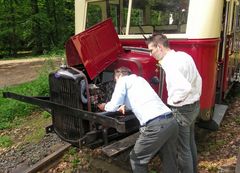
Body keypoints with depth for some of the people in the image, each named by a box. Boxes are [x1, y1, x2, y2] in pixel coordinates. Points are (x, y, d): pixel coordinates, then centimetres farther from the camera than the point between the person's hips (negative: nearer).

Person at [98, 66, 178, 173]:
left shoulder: (123, 80, 9)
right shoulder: (140, 79, 31)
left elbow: (113, 106, 4)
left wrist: (104, 107, 24)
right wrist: (125, 106, 39)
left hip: (155, 125, -8)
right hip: (171, 121, 8)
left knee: (137, 159, 13)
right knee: (170, 161, 19)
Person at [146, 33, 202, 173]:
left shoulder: (170, 64, -25)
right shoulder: (183, 55, 3)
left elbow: (184, 87, -37)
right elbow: (197, 79, 11)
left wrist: (175, 100, -20)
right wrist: (196, 96, 17)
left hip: (182, 110, -10)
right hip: (195, 105, 10)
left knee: (183, 148, 9)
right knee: (190, 142, 26)